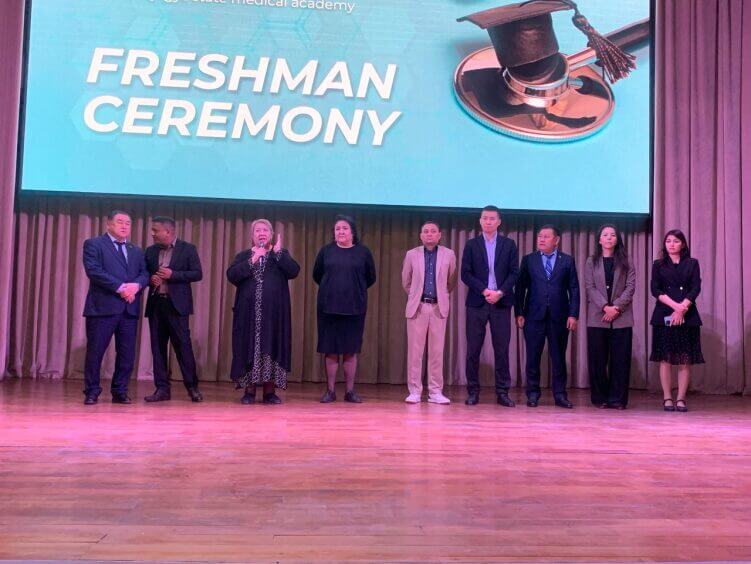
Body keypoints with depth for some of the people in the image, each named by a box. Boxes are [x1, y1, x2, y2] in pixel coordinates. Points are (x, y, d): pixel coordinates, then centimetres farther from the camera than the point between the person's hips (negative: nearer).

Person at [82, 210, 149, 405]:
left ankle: (120, 392, 15)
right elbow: (94, 271, -11)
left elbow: (144, 274, 12)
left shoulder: (136, 251, 21)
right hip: (103, 307, -5)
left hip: (129, 308, 5)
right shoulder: (93, 244, 3)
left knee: (127, 354, 4)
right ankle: (92, 392, 11)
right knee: (95, 351, -1)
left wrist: (136, 285, -12)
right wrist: (120, 287, -16)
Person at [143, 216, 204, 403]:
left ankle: (192, 387, 4)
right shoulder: (151, 251, 14)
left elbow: (197, 274, -5)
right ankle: (162, 388, 11)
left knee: (183, 345, -5)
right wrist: (150, 279, -3)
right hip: (155, 304, 5)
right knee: (157, 347, 5)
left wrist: (173, 274, -15)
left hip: (176, 304, -5)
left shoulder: (187, 249, 0)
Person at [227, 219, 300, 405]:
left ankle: (270, 392, 5)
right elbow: (231, 275, -5)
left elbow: (294, 272, -7)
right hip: (250, 311, 1)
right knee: (249, 348, -1)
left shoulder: (281, 254, 11)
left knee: (271, 348, -1)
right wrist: (252, 260, -11)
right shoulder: (243, 256, 13)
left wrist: (277, 252, -10)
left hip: (274, 311, 0)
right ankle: (249, 391, 5)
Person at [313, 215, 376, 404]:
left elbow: (370, 278, 12)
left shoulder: (363, 252, 2)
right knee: (330, 349, 2)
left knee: (351, 350, 4)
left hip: (354, 308, 0)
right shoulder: (326, 251, 4)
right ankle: (330, 391, 9)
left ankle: (350, 391, 11)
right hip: (328, 307, 0)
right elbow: (317, 275, 15)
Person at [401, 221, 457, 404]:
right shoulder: (412, 254, 5)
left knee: (437, 351, 2)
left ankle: (435, 392, 9)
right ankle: (414, 391, 7)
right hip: (417, 307, 0)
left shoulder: (449, 255, 4)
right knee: (415, 351, 0)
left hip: (439, 307, 0)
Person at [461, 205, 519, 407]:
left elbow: (514, 273, 3)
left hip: (501, 302, 0)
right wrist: (484, 291, -11)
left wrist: (499, 292, -11)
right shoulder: (471, 244, 8)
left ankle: (502, 392, 7)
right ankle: (473, 391, 8)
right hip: (477, 302, 0)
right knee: (473, 349, 0)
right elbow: (465, 274, 1)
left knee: (502, 348, 1)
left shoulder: (509, 244, 8)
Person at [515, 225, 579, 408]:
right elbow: (520, 288, 5)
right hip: (534, 316, 0)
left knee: (559, 357, 5)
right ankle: (533, 393, 12)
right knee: (533, 357, 2)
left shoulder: (567, 260, 7)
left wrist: (573, 314, -4)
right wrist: (519, 313, -2)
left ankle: (560, 395, 13)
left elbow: (574, 289, 4)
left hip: (559, 317, 0)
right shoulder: (528, 260, 7)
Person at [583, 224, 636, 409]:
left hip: (621, 317, 0)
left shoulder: (626, 262, 10)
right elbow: (590, 288, -1)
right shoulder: (591, 262, 9)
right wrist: (605, 307, -14)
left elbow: (630, 286, 1)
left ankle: (617, 398, 5)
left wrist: (616, 307, -12)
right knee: (597, 359, 1)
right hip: (597, 317, 0)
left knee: (620, 359, 0)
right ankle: (600, 398, 10)